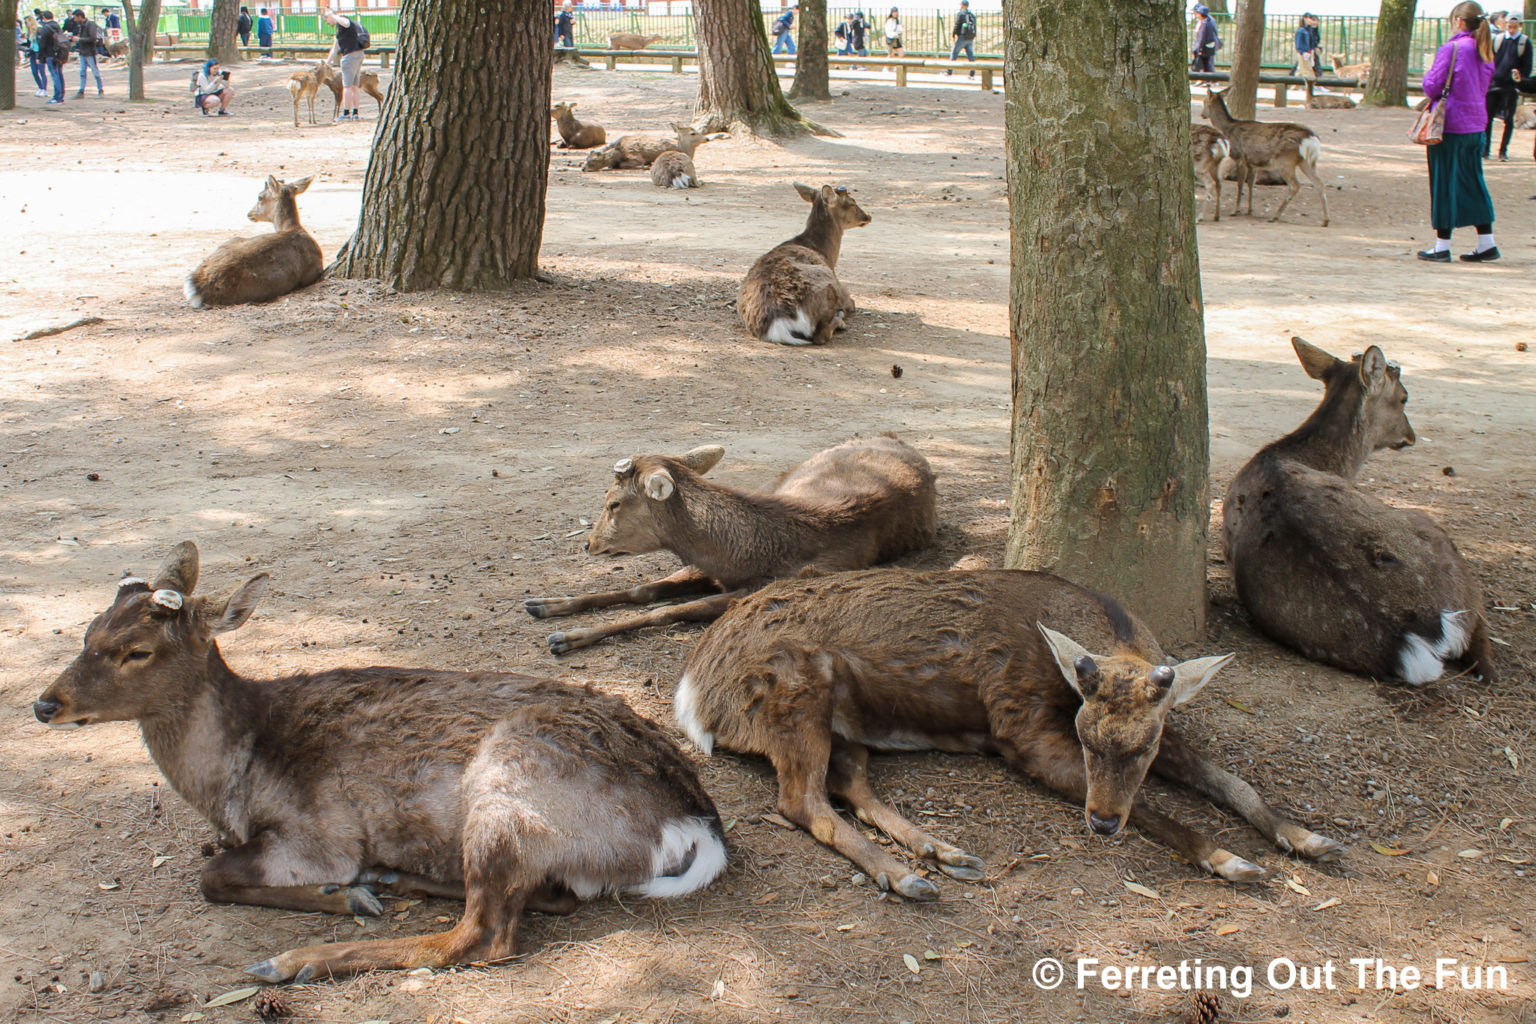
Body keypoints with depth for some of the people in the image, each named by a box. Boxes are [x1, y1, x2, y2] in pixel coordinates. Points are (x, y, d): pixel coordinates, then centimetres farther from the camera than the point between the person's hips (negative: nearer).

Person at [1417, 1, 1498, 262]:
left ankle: (1442, 247, 5)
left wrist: (1428, 74, 8)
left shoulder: (1450, 49, -14)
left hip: (1450, 124, -7)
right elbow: (1483, 86, 16)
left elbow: (1432, 87, -13)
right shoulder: (1484, 51, 7)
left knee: (1444, 183, 1)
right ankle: (1486, 244, 13)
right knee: (1473, 182, 13)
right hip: (1476, 125, 7)